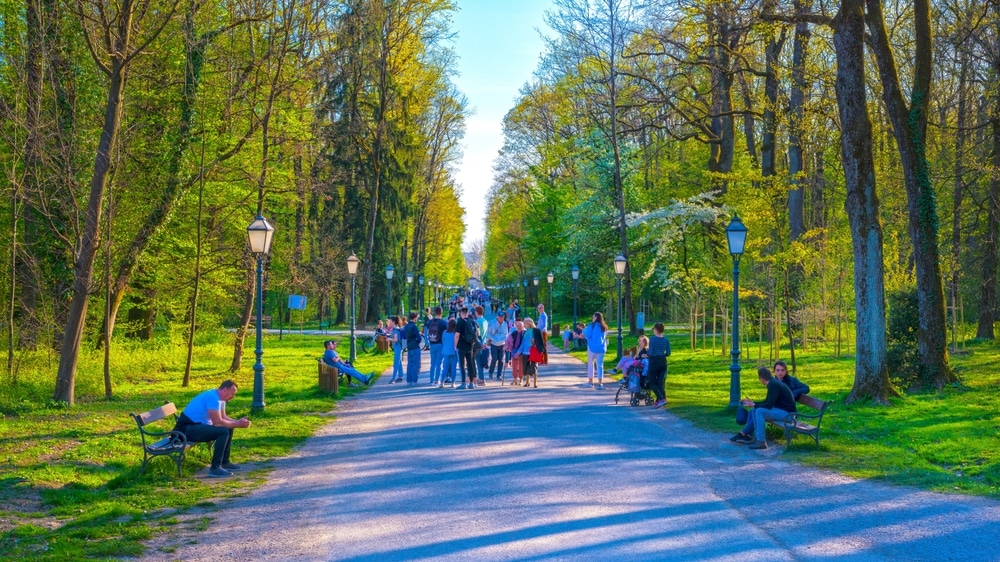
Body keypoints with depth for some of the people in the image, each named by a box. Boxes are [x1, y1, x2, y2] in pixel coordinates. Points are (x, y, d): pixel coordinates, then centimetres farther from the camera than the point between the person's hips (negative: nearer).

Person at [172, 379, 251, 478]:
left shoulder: (219, 397, 9)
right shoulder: (213, 397, -22)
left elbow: (223, 417, 16)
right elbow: (217, 422, -25)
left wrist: (238, 422, -1)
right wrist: (237, 424, -17)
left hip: (197, 425, 11)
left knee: (228, 428, 13)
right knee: (223, 431, -25)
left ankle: (224, 462, 19)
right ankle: (215, 468, -22)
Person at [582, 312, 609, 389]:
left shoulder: (592, 325, -8)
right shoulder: (604, 327, 9)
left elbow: (587, 335, -10)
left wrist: (584, 330, 8)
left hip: (592, 347, -4)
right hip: (601, 348, 4)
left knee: (590, 364, 12)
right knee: (600, 365, 4)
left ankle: (590, 382, 13)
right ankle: (600, 384, -1)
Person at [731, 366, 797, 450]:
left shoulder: (773, 385, -20)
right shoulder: (773, 383, 10)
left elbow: (769, 405, -22)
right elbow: (767, 401, 18)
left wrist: (754, 405, -11)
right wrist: (752, 402, 18)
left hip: (786, 413, -10)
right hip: (780, 410, 10)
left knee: (760, 411, -24)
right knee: (754, 410, 4)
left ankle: (761, 442, -22)